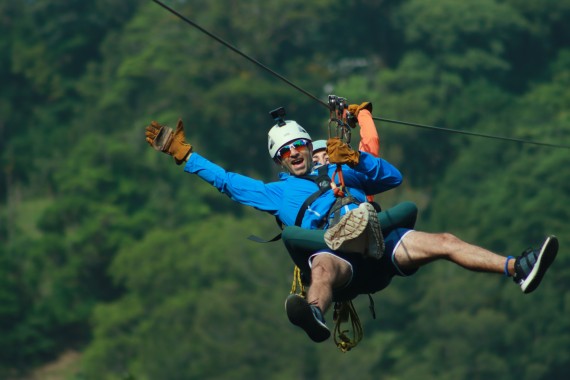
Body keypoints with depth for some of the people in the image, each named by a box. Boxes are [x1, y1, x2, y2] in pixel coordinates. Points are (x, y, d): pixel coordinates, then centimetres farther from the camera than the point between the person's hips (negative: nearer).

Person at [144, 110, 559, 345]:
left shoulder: (340, 174, 37)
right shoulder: (276, 192, 33)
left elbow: (393, 177, 28)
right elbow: (225, 180, 33)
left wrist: (357, 160, 12)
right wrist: (183, 153, 32)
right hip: (333, 249, -4)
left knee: (443, 242, -17)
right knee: (324, 267, -43)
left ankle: (517, 268, -31)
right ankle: (315, 315, -78)